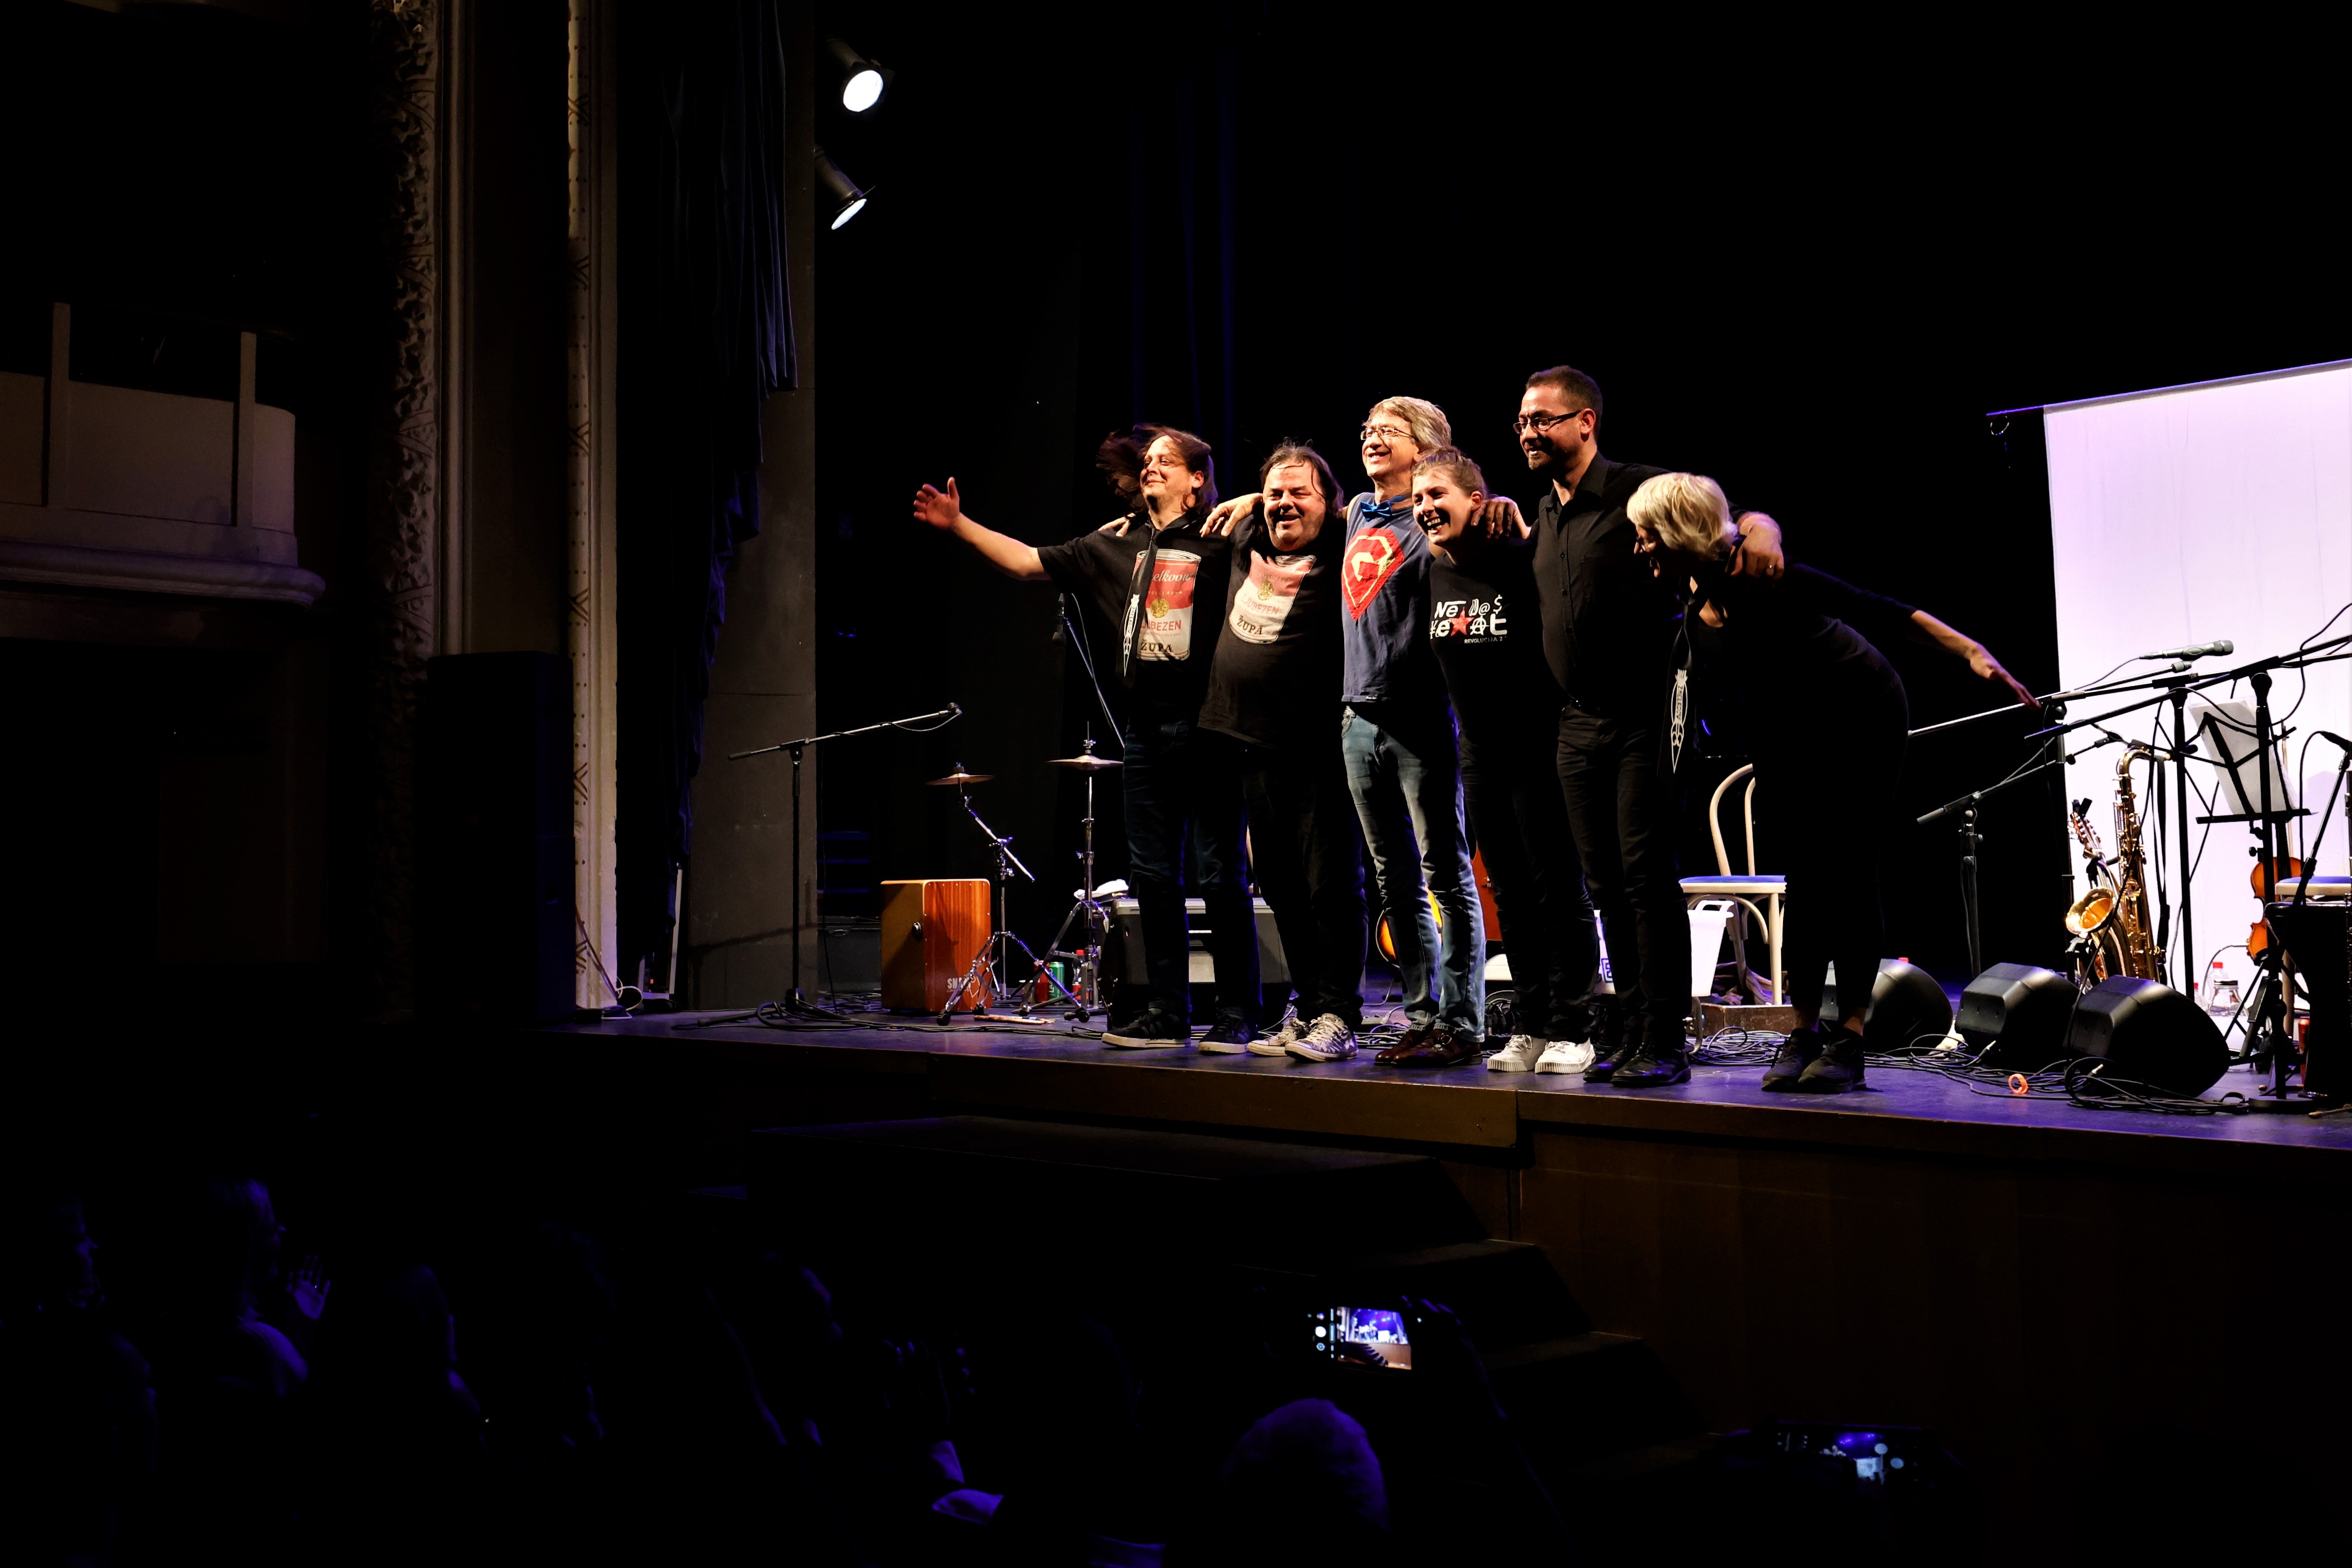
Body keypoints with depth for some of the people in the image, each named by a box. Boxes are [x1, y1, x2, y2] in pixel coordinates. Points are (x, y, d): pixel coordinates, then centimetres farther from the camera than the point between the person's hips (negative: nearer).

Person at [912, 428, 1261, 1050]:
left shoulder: (1218, 540, -1)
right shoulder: (1117, 546, 15)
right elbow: (1030, 562, 17)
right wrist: (959, 525, 13)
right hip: (1145, 730, 6)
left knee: (1222, 876, -2)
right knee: (1152, 876, 9)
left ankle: (1238, 1016, 5)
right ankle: (1166, 1013, 18)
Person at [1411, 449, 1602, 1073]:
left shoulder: (1523, 559, -13)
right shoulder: (1430, 574, 7)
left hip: (1539, 747, -7)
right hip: (1480, 753, 7)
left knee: (1560, 891, -1)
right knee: (1511, 895, 11)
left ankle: (1571, 1029, 6)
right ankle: (1529, 1028, 19)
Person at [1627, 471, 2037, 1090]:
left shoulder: (1760, 579, -28)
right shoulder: (1690, 603, -9)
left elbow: (1875, 610, -29)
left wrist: (1972, 653, -34)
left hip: (1863, 719, -6)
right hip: (1788, 735, 6)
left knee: (1849, 874, -7)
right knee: (1805, 876, 4)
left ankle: (1849, 1040, -3)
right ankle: (1804, 1031, 9)